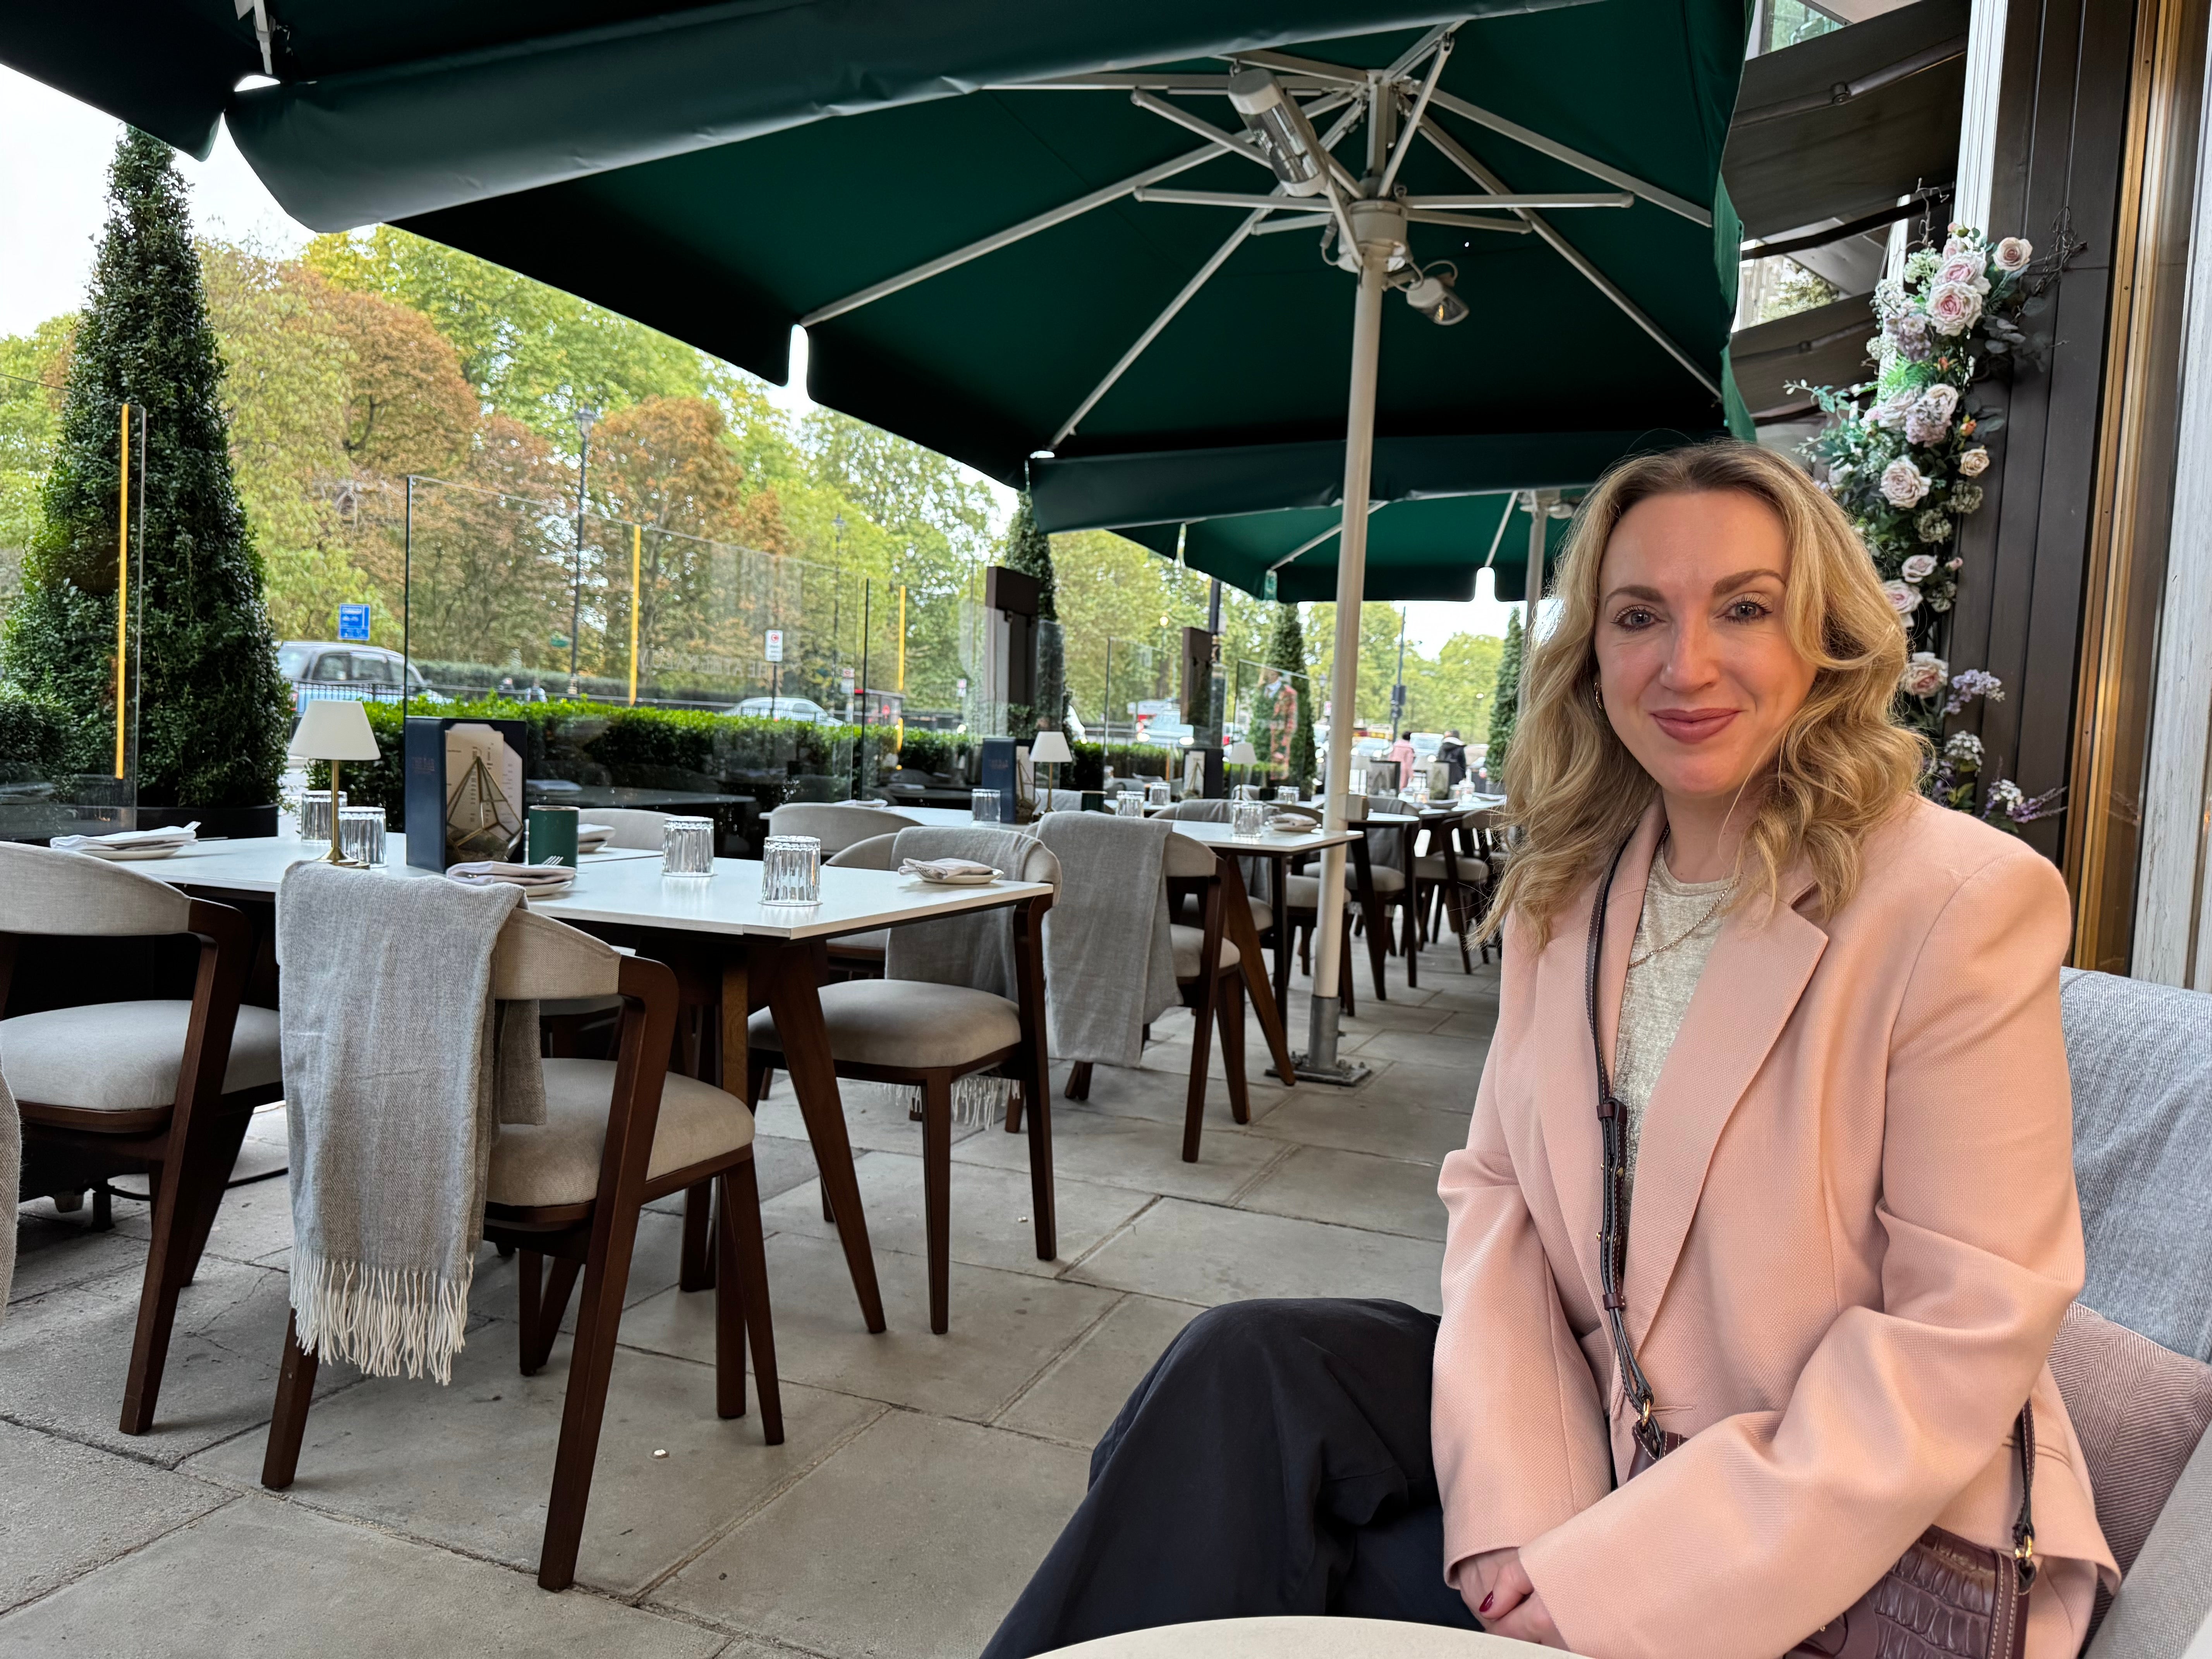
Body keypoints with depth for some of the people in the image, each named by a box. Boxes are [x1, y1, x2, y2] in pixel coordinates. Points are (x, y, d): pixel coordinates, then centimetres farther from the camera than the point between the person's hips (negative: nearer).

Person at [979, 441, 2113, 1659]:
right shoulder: (1568, 892, 2)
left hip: (1838, 1527, -4)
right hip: (1587, 1429, 5)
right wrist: (1517, 1500, -16)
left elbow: (1962, 1340, -17)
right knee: (1245, 1369, -17)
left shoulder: (1967, 904, -17)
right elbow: (1495, 1186, 0)